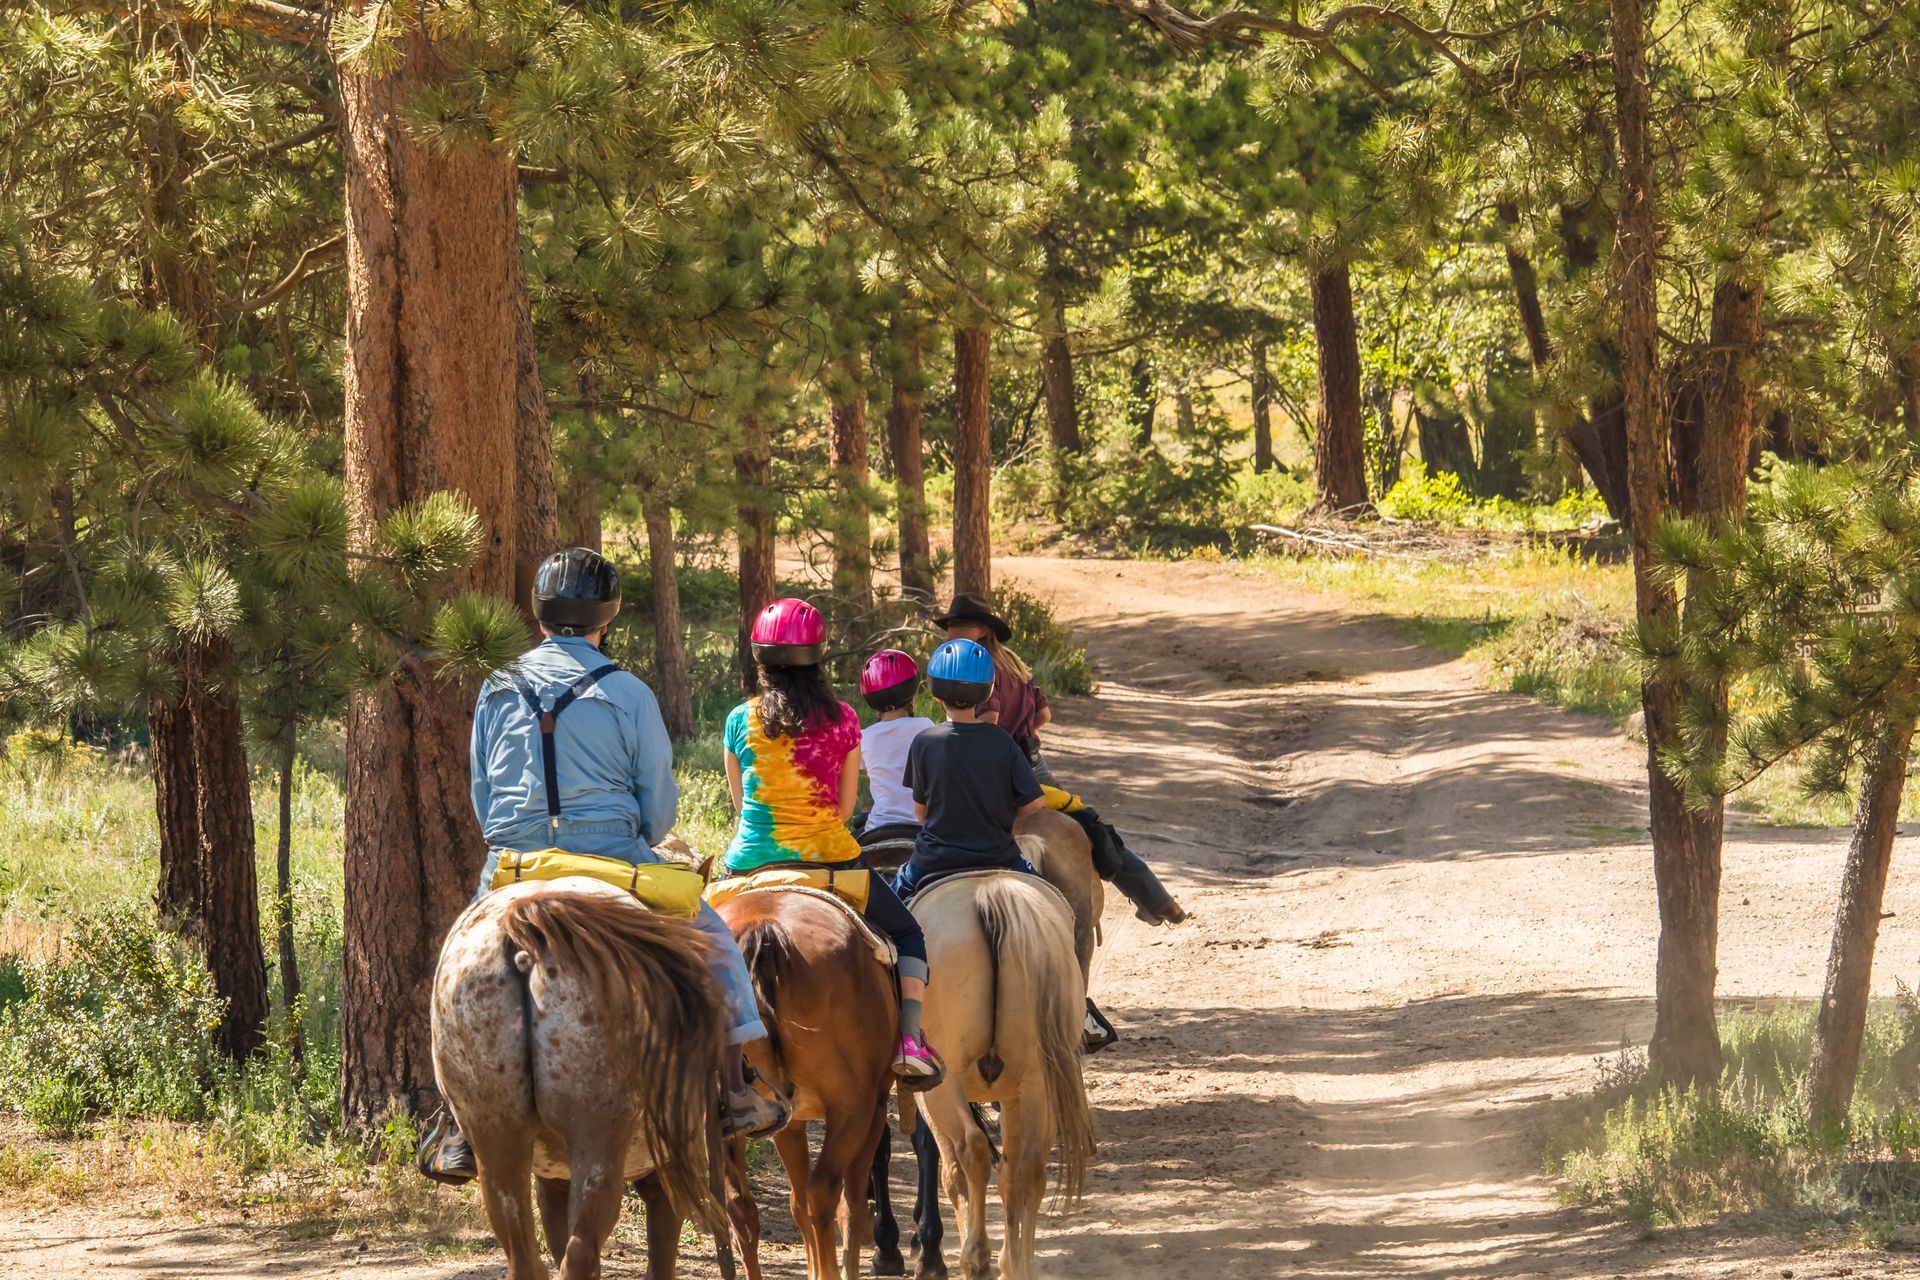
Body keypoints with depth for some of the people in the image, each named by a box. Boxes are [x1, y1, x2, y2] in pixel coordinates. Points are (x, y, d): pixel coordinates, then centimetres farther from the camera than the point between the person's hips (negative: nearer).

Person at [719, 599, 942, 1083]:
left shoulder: (740, 721, 0)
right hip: (830, 858, -1)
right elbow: (846, 804, 6)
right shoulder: (842, 720, -3)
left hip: (751, 863, 1)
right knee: (907, 934, 18)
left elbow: (741, 803, 12)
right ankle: (909, 1039, -4)